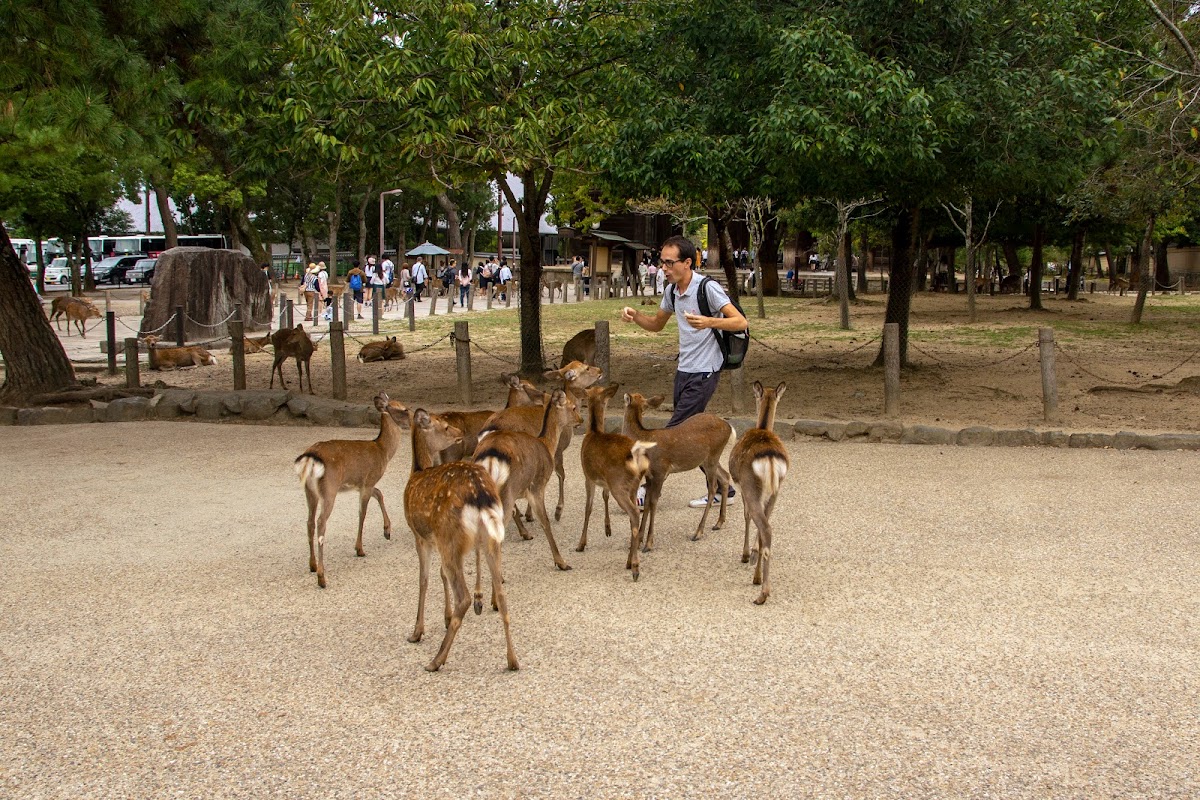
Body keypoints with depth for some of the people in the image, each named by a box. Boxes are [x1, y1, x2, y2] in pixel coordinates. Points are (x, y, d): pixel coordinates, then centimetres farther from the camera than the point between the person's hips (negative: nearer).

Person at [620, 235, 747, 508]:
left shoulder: (708, 288, -16)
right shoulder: (672, 291, 8)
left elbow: (741, 322, -19)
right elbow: (656, 324, 21)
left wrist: (709, 322, -36)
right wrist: (635, 316, 1)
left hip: (704, 373, -9)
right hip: (684, 370, 9)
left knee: (674, 433, -5)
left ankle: (650, 489, 4)